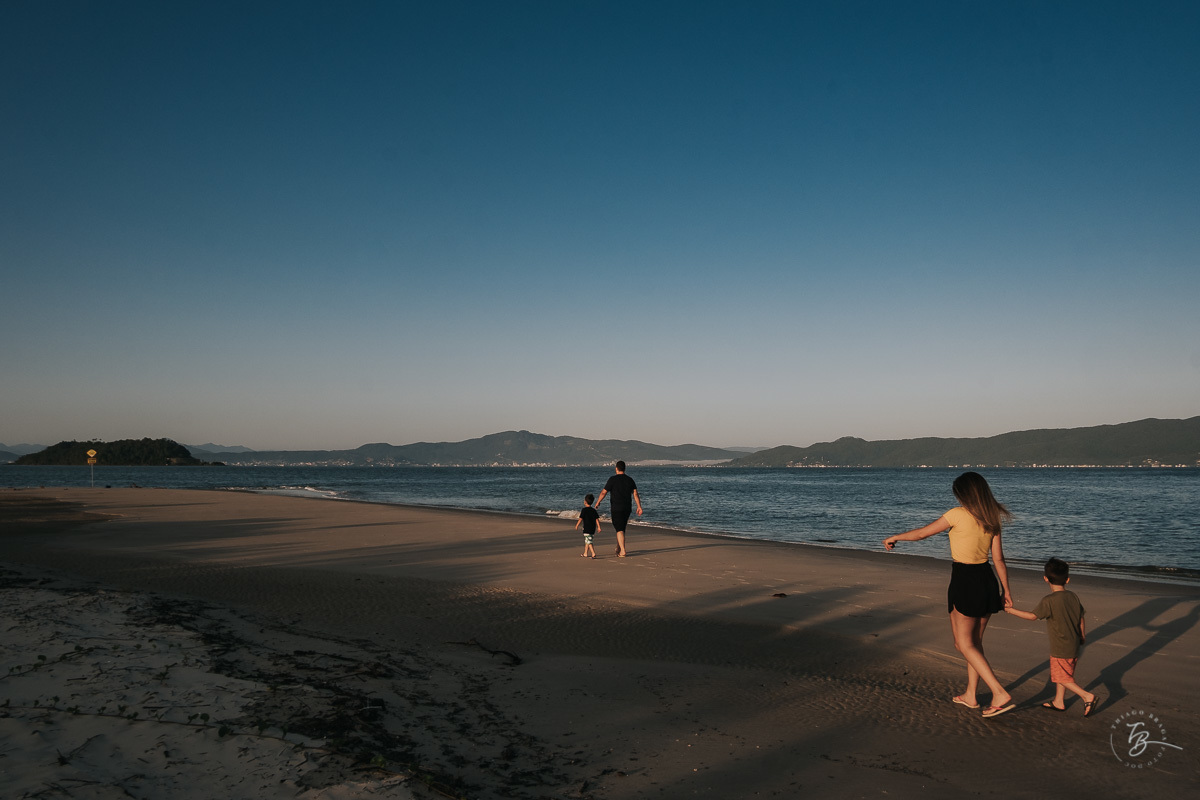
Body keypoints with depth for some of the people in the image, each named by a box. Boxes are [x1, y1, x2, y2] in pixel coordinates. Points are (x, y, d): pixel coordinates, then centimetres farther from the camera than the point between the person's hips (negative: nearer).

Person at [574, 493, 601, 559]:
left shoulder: (584, 510, -9)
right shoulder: (593, 510, 7)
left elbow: (581, 519, -8)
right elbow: (597, 519, 4)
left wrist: (577, 525, 3)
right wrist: (598, 527, 6)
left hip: (587, 528, -7)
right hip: (593, 528, 7)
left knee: (589, 541, -9)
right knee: (587, 541, 19)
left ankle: (593, 553, -22)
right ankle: (585, 553, 27)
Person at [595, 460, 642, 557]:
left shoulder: (613, 479, -7)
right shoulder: (630, 480, 7)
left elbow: (603, 492, -5)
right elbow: (635, 493, 1)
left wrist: (598, 502, 10)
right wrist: (639, 507, 0)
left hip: (616, 508, -5)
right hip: (627, 508, 5)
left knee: (619, 530, -8)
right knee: (622, 528, 19)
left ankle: (623, 551, -19)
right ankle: (618, 548, 29)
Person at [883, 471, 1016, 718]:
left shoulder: (958, 514, -14)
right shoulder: (992, 520, 4)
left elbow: (921, 533, -7)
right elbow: (999, 559, 6)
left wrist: (894, 537, 8)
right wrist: (1006, 589, 15)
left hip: (964, 582, -7)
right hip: (987, 580, 7)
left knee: (964, 644, 2)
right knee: (975, 641, 18)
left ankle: (1000, 695, -7)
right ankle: (970, 695, 27)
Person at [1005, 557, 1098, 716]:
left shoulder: (1049, 601, -21)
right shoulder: (1073, 596, 0)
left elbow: (1033, 615, -14)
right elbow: (1081, 618, 12)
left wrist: (1011, 610, -5)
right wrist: (1082, 635, 28)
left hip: (1061, 649, -8)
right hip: (1074, 645, 8)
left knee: (1062, 677, 3)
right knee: (1062, 674, 19)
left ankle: (1087, 696, -5)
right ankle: (1059, 702, 27)